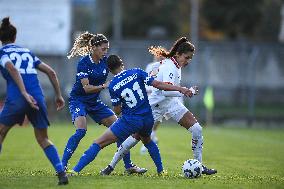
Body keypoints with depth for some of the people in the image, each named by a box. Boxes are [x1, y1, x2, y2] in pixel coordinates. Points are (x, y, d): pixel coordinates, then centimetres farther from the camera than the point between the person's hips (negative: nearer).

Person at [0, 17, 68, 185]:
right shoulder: (27, 52, 25)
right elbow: (51, 72, 20)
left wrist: (25, 93, -20)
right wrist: (59, 95, 25)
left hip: (16, 100, -4)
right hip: (37, 99, 4)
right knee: (43, 140, 15)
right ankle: (62, 173, -1)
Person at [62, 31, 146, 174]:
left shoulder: (105, 61, -1)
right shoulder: (83, 63, -18)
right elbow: (86, 87, -23)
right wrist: (103, 86, -35)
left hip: (94, 102, 7)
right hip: (78, 100, -7)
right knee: (81, 131, -28)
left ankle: (129, 166, 8)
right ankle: (62, 165, -23)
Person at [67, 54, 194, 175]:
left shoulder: (113, 86, -7)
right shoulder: (136, 72, -2)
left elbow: (117, 111, -3)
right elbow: (158, 84, -7)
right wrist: (180, 89, -4)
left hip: (130, 121, -4)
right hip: (148, 119, 4)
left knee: (98, 144, -1)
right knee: (147, 141, 38)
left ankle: (76, 170, -9)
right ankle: (161, 170, 36)